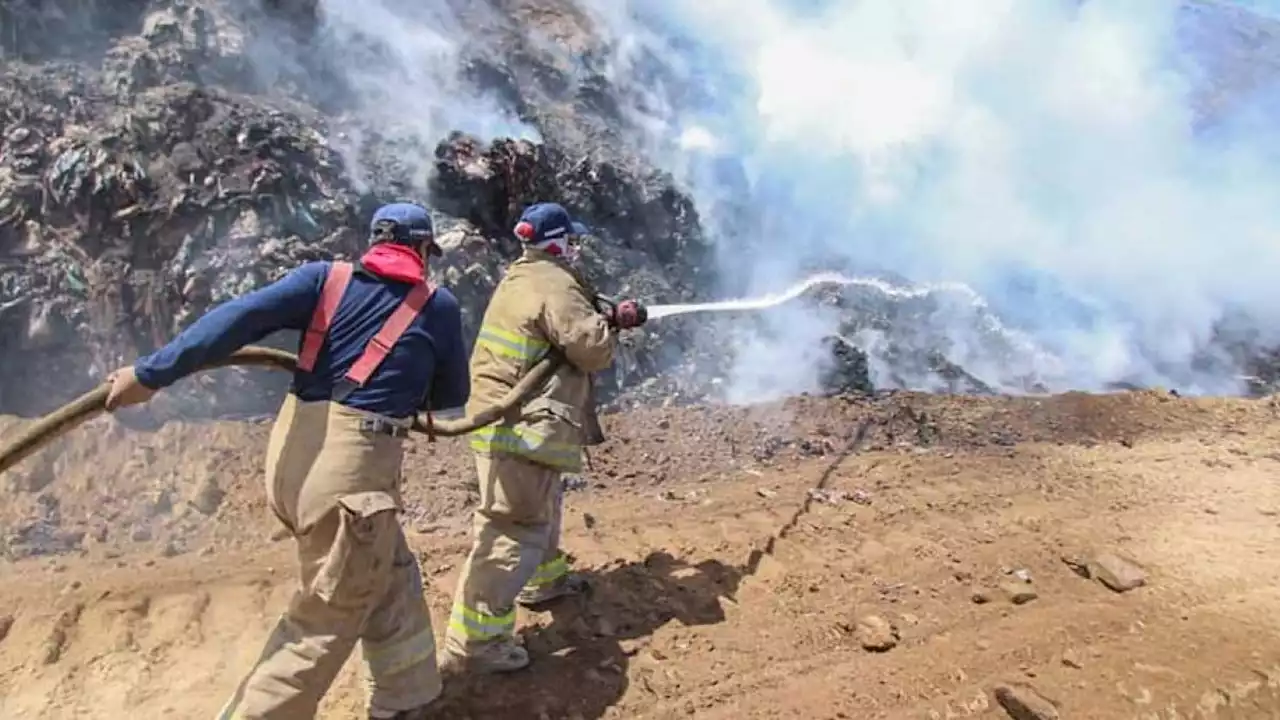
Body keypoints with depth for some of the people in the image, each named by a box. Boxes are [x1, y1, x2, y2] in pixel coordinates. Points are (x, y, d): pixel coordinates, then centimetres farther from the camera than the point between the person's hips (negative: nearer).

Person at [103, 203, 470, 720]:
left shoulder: (325, 277, 8)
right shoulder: (440, 305, 4)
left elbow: (240, 318, -5)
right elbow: (454, 394, 16)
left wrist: (151, 374, -3)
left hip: (295, 450, 6)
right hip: (354, 462, -6)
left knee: (392, 580, 22)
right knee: (326, 621, 10)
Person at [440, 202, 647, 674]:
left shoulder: (520, 277, 16)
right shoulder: (556, 285, -16)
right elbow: (593, 349, -18)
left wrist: (611, 316, 18)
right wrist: (612, 323, 2)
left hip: (503, 416, 11)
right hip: (521, 425, -11)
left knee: (543, 503, 28)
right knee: (517, 525, -9)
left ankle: (544, 579, 46)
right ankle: (474, 642, -6)